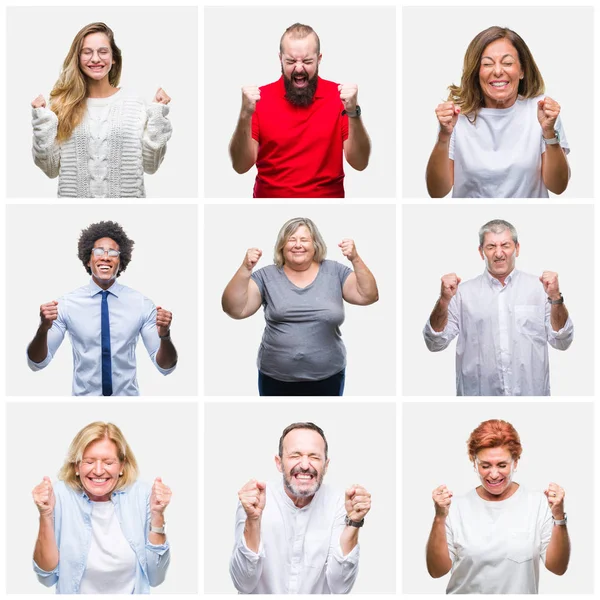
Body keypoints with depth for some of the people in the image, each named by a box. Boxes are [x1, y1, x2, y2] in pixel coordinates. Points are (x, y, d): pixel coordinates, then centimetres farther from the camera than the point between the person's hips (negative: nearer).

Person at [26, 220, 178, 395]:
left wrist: (164, 335, -29)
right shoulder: (67, 304, -8)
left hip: (127, 396, 0)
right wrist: (43, 328, -28)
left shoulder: (142, 304, -8)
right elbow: (37, 363, -10)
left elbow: (166, 366, -9)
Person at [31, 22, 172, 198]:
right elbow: (51, 169, -3)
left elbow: (150, 166, -4)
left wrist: (157, 115, -10)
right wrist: (43, 121, -13)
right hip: (74, 194, 0)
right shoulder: (63, 104, -5)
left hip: (125, 195, 0)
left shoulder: (134, 104, -4)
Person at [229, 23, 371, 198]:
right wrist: (246, 115, -18)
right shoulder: (260, 98, -1)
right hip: (269, 196, 0)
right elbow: (241, 166, -6)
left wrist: (353, 112, -18)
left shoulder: (339, 96, -1)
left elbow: (359, 163, -6)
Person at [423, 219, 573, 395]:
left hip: (531, 392, 0)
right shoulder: (463, 292, 0)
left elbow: (562, 342, -4)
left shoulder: (539, 287, 0)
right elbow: (435, 343, -4)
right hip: (478, 392, 0)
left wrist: (555, 298, -17)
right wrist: (444, 300, -17)